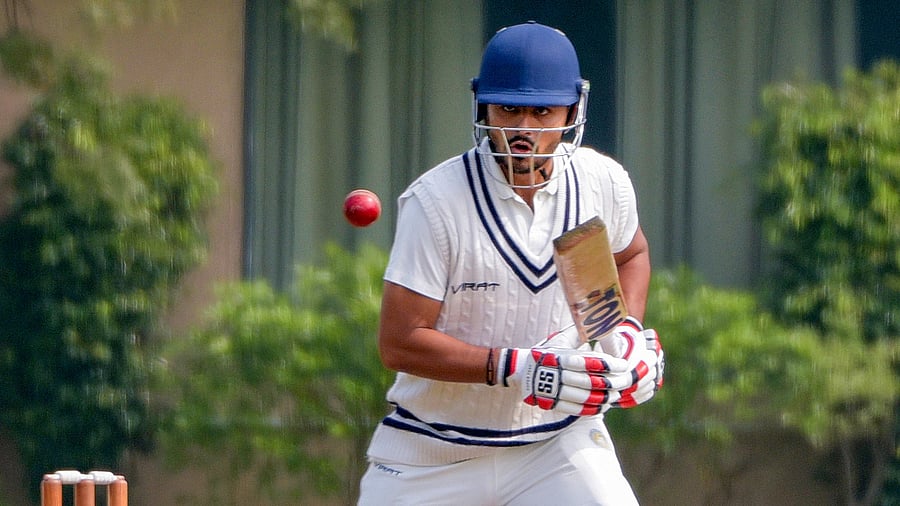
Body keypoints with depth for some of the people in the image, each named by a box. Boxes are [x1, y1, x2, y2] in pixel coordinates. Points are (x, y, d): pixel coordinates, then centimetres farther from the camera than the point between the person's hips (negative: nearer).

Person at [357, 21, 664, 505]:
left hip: (561, 439, 2)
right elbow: (399, 342, -20)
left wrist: (628, 331, 1)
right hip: (434, 457, -2)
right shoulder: (436, 200, -17)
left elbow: (631, 253, 21)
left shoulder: (603, 183, -3)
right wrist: (516, 366, -29)